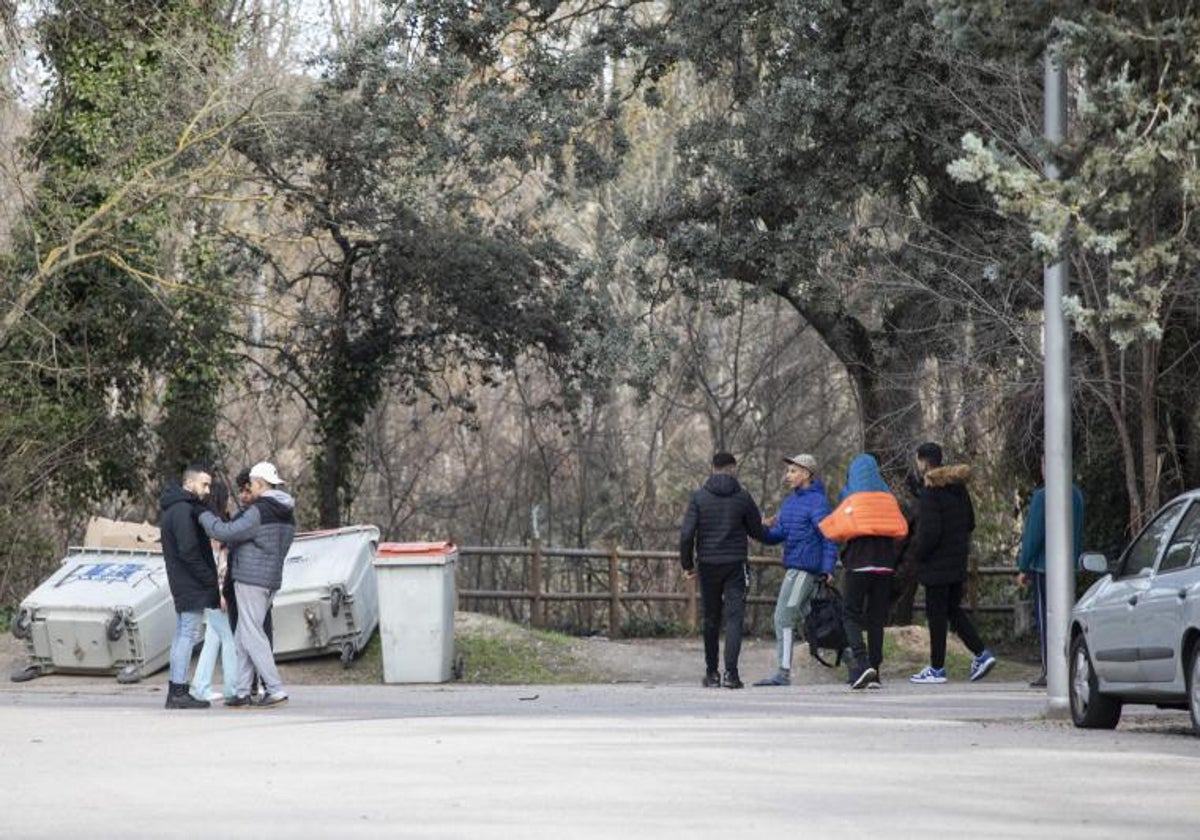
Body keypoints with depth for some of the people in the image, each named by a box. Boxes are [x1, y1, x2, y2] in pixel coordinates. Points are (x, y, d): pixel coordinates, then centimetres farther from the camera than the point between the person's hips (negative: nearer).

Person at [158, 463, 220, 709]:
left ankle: (176, 691, 15)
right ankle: (179, 692, -9)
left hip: (180, 583, 11)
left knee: (181, 634, 12)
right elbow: (189, 551, -21)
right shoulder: (183, 511, -16)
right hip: (191, 583, -11)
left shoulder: (171, 509, 17)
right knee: (188, 634, -8)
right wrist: (211, 581, -15)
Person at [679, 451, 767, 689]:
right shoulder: (742, 497, -2)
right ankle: (731, 671, -16)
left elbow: (686, 534, -7)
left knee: (711, 619, 11)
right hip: (736, 564, -1)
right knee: (734, 617, -4)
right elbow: (758, 532, 6)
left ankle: (711, 672, 16)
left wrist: (687, 563, 4)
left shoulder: (699, 497, -1)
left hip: (708, 565, 1)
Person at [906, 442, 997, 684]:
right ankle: (981, 653, 8)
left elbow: (929, 532, -23)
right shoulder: (958, 488, 9)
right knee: (953, 610, 17)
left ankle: (937, 669, 3)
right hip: (958, 562, 8)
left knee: (936, 614, -1)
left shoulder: (930, 493, -18)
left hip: (937, 564, -8)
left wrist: (915, 553, -9)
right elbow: (970, 522, 17)